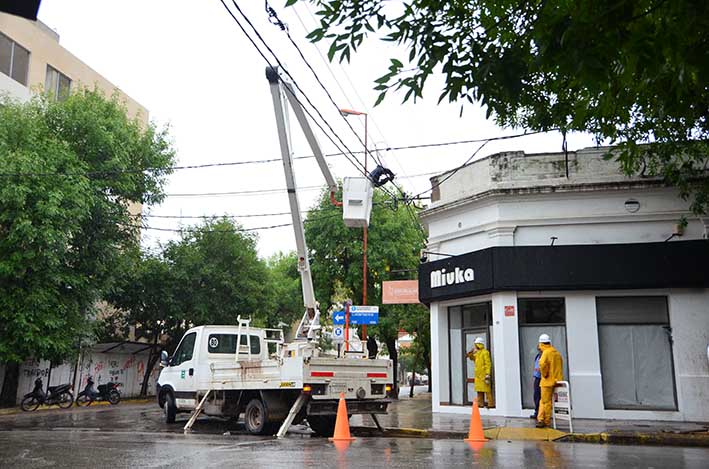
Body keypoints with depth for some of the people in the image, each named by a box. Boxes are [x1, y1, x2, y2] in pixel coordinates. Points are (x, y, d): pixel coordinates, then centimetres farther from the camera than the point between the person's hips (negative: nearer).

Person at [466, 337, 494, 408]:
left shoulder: (485, 352, -11)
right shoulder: (477, 353, 15)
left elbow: (488, 364, -17)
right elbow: (472, 357, 31)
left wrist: (487, 374, -22)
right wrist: (471, 352, 11)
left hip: (484, 375, -9)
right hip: (478, 374, 9)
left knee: (487, 390, -8)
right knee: (479, 390, 11)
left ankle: (491, 404, -5)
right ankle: (480, 403, 16)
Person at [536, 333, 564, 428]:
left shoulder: (546, 352, -15)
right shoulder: (557, 353, 12)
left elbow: (542, 364, -31)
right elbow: (561, 365, 19)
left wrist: (544, 374, -16)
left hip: (548, 381, -8)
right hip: (556, 380, 8)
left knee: (546, 402, 1)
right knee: (543, 401, 14)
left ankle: (547, 422, 7)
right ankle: (540, 419, 14)